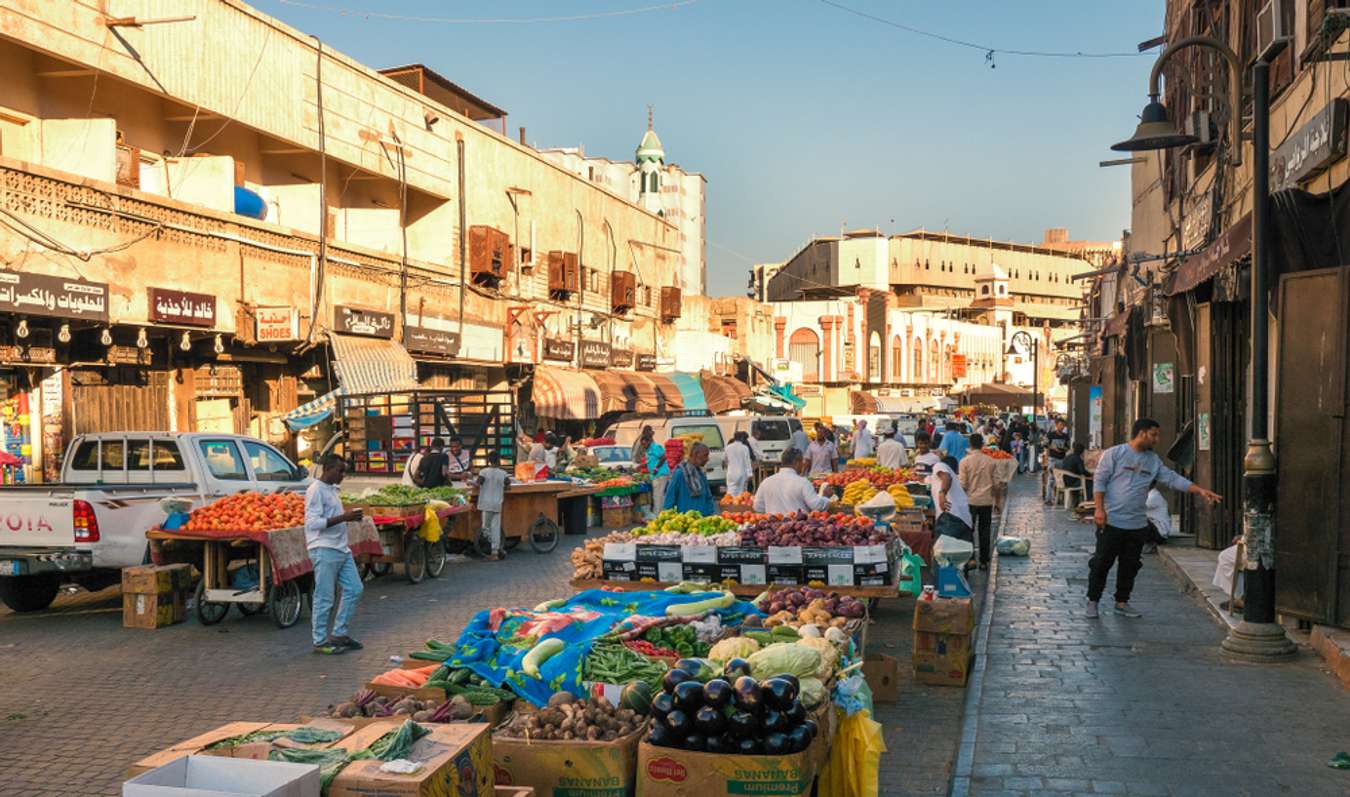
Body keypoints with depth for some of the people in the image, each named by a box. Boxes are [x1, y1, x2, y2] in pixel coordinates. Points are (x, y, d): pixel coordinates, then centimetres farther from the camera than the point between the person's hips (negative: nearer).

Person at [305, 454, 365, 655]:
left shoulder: (332, 489, 16)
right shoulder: (315, 490, -13)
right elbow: (313, 523, -21)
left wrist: (349, 517, 9)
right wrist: (343, 518, -24)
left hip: (341, 549, 10)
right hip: (324, 550, -10)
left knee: (354, 589, 12)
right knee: (324, 598, -2)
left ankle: (338, 634, 22)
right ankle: (320, 641, 9)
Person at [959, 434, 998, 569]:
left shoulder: (965, 461, -9)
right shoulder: (991, 461, -1)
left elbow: (962, 484, -9)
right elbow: (996, 483, 2)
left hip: (971, 501, -2)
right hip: (987, 501, 2)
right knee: (985, 531, 8)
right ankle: (984, 561, 10)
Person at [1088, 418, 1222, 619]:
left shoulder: (1154, 460, 12)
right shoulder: (1114, 454, -6)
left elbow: (1173, 479, 9)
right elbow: (1100, 481, -7)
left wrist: (1201, 491, -1)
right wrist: (1099, 508, -15)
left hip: (1138, 525, 6)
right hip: (1111, 521, -6)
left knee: (1130, 565, 10)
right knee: (1101, 562, -1)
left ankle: (1122, 602, 22)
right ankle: (1093, 601, 10)